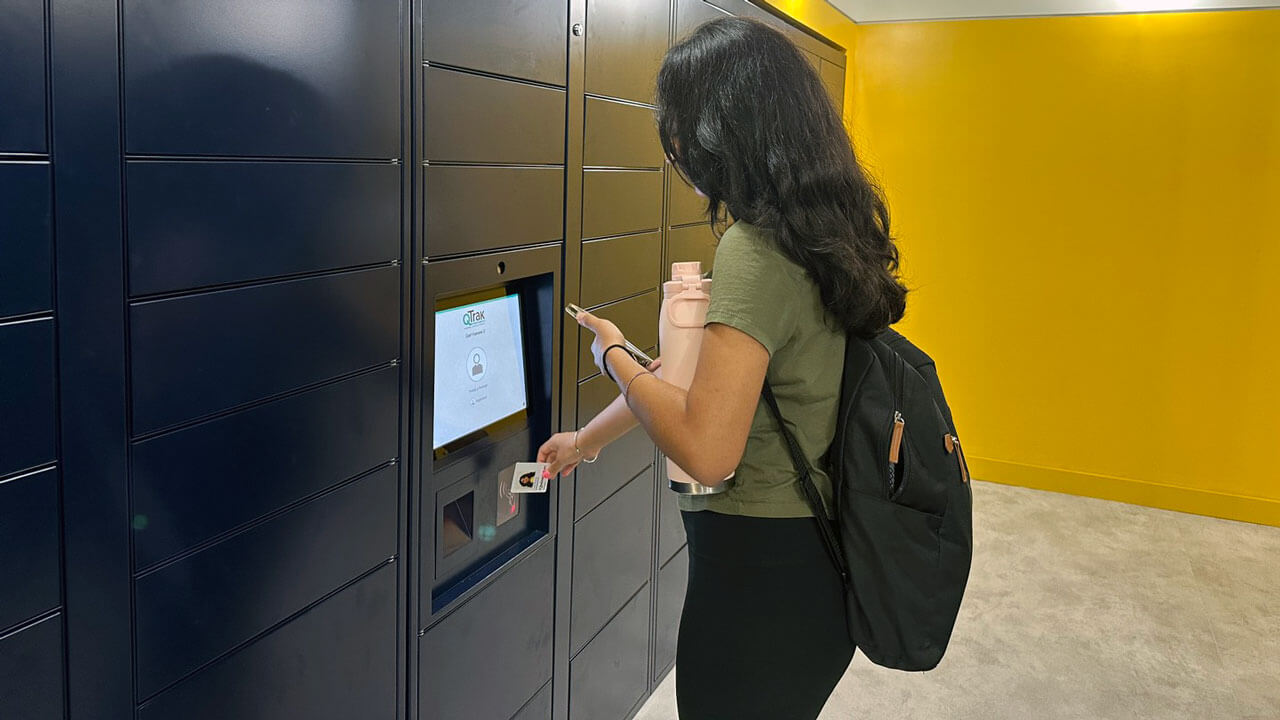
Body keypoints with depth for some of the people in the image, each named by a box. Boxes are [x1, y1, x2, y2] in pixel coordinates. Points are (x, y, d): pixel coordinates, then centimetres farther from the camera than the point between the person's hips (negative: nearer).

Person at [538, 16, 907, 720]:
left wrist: (613, 354, -11)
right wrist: (586, 439, 27)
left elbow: (704, 450, -29)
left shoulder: (755, 250, -24)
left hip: (758, 573, -9)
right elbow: (698, 375, 16)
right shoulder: (817, 233, 6)